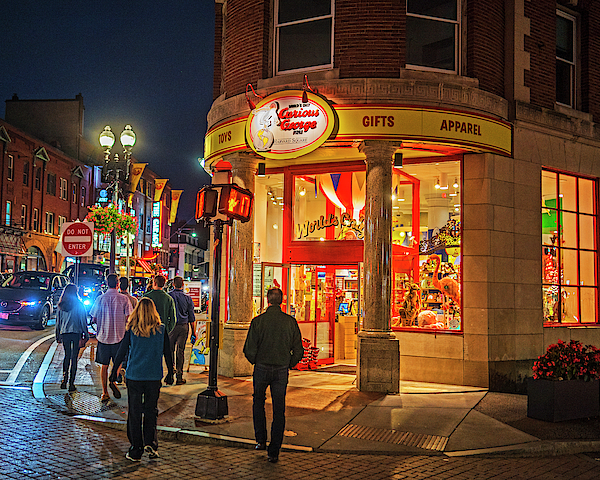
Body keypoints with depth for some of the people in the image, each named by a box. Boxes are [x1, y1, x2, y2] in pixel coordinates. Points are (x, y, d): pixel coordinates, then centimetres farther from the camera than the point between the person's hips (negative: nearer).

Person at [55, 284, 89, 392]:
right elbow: (83, 321, -5)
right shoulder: (79, 305, -7)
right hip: (76, 333, -3)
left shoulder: (61, 306, 4)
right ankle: (71, 383, 2)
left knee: (67, 356, 18)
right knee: (74, 358, 2)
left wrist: (58, 336, 17)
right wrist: (86, 334, 3)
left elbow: (58, 322, 9)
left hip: (64, 334, 3)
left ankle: (64, 380, 9)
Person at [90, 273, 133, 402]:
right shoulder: (124, 299, -7)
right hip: (119, 336, -1)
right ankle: (113, 379, -8)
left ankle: (105, 393, 12)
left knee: (104, 365, 10)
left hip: (103, 336, 1)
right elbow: (128, 318, -9)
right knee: (119, 361, 17)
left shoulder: (100, 299, -2)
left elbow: (94, 319, 2)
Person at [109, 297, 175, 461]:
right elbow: (168, 353, 3)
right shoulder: (161, 330, -2)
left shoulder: (131, 330, -5)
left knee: (134, 412, 8)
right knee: (151, 410, 14)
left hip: (134, 376, -1)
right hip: (154, 377, 1)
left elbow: (122, 351, 0)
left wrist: (114, 371, 12)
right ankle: (150, 442, -2)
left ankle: (135, 450, 12)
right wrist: (170, 373, 15)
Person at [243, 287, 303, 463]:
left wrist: (256, 362, 10)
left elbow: (249, 350, -8)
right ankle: (274, 452, 7)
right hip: (282, 371, 1)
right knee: (279, 410, 7)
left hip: (262, 369, -1)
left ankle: (261, 440, 20)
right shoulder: (290, 321, -5)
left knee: (258, 403, 23)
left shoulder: (258, 321, -9)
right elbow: (298, 351, -2)